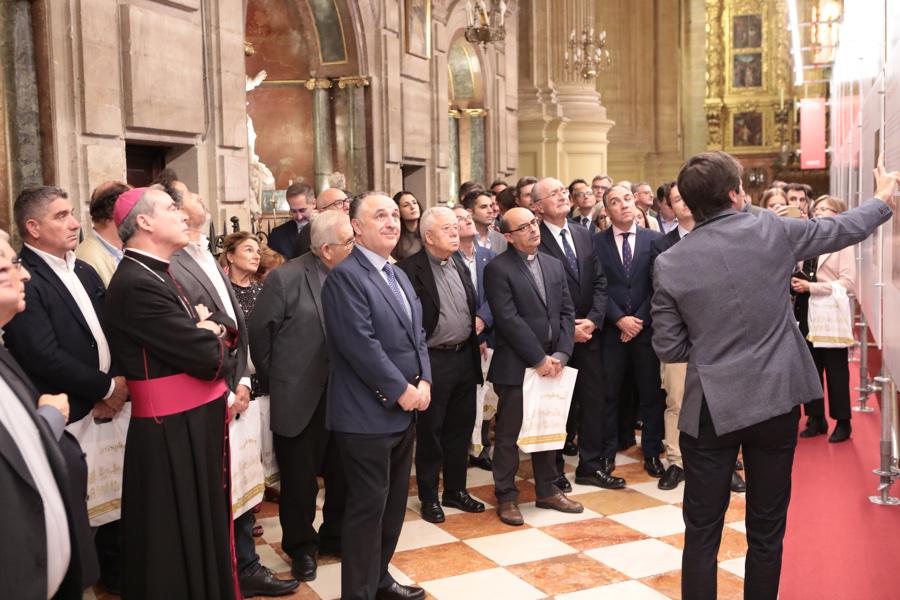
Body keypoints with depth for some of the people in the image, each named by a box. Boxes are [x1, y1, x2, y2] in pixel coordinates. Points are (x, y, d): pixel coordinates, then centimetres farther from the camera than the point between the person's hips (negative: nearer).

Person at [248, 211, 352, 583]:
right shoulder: (287, 278, -12)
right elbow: (259, 330, -5)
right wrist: (272, 380, 1)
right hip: (300, 399, -3)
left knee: (344, 475, 17)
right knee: (300, 479, 12)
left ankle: (335, 537, 37)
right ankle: (302, 547, 31)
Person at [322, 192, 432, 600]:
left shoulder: (398, 275, 16)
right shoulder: (345, 276, -14)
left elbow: (417, 334, 15)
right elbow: (362, 345, -21)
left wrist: (424, 382, 0)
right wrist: (402, 390, -16)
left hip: (404, 410, 9)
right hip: (368, 413, -9)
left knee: (394, 501, 17)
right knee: (368, 505, -1)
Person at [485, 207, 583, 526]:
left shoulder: (554, 264, 12)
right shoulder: (498, 269, -8)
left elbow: (566, 312, 9)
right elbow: (508, 319, -15)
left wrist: (560, 354, -4)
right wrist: (539, 359, -15)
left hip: (551, 364, 6)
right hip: (515, 365, -6)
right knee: (509, 435, 4)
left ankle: (547, 491, 29)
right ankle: (506, 496, 17)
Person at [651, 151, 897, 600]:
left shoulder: (670, 263, -6)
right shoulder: (771, 231, -6)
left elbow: (668, 347, -3)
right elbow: (842, 230, 10)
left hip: (711, 408, -1)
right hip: (776, 400, 1)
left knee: (702, 532, 7)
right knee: (767, 531, 14)